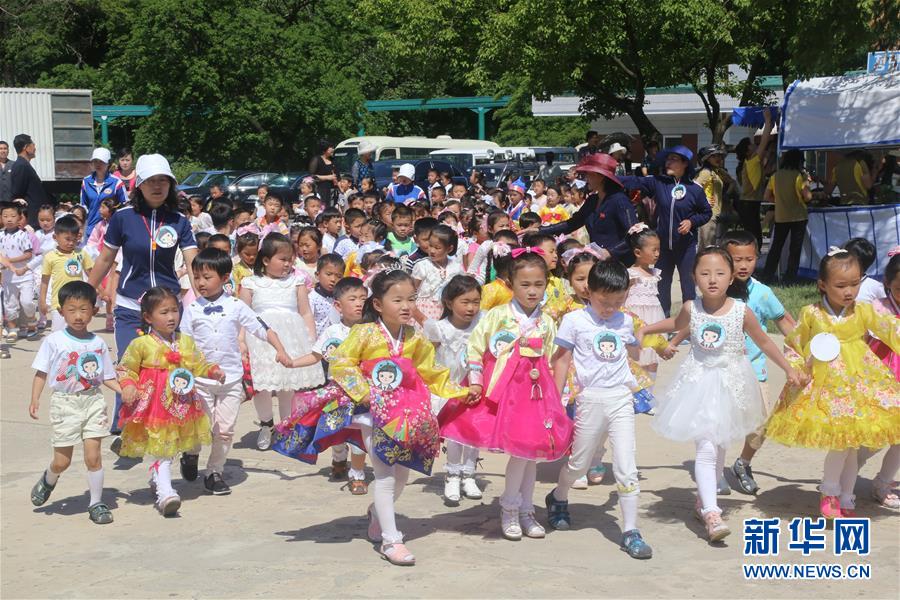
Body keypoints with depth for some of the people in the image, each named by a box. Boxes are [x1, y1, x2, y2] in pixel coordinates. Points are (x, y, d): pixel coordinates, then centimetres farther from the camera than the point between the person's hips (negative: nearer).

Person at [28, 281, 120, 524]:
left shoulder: (98, 343, 3)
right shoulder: (54, 341, -5)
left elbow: (107, 376, 8)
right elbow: (41, 372, -1)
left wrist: (124, 391, -6)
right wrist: (35, 399, -11)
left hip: (93, 401, 1)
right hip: (65, 403, -1)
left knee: (93, 456, -3)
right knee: (62, 461, 6)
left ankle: (96, 503, 13)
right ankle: (48, 480, 40)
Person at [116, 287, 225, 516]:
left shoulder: (186, 342, 6)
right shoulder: (141, 344, -8)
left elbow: (199, 365, 13)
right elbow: (126, 368, -1)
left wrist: (213, 371, -5)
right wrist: (127, 386, -17)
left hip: (180, 406, 5)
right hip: (154, 406, -5)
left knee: (168, 447, 14)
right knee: (162, 449, -5)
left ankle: (157, 478, 35)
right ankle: (165, 492, -5)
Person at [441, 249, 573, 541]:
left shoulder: (546, 323, 7)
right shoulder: (498, 315, -6)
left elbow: (548, 359, 13)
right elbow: (475, 345, -4)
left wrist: (555, 392, 10)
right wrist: (475, 380, -8)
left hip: (535, 389, 4)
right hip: (505, 387, -4)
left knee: (532, 447, 7)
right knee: (521, 448, -8)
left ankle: (525, 510, 22)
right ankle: (509, 508, 10)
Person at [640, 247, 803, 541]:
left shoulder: (742, 312, -10)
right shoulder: (691, 309, -6)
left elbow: (764, 342, 5)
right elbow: (676, 324, 19)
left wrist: (789, 369, 9)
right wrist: (644, 329, 13)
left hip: (730, 384, 1)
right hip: (699, 383, -1)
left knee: (719, 446, 14)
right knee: (706, 448, -12)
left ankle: (703, 501, 32)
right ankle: (711, 514, -16)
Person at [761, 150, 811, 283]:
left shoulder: (775, 176, 1)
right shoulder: (799, 176, -11)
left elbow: (767, 197, 4)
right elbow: (807, 197, -16)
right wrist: (807, 183, 0)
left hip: (780, 217, 4)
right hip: (798, 217, -4)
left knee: (776, 247, 13)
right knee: (795, 249, 4)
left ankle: (767, 275, 13)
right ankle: (790, 277, 5)